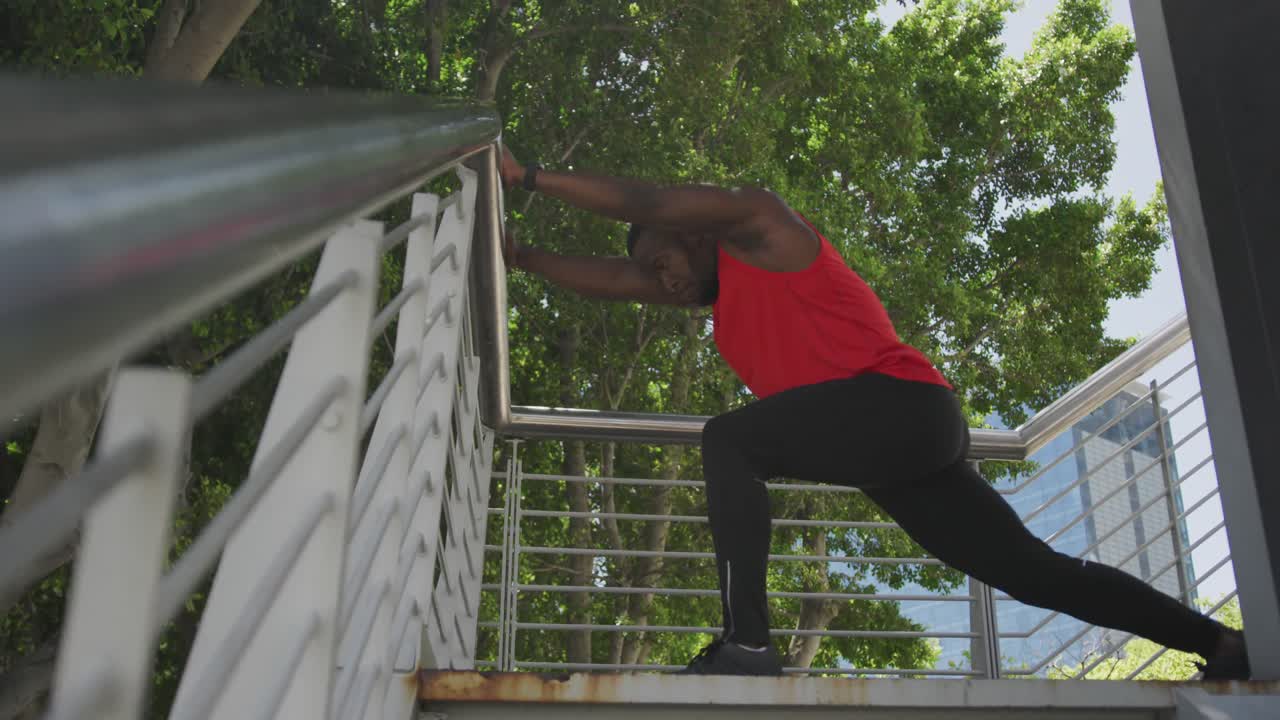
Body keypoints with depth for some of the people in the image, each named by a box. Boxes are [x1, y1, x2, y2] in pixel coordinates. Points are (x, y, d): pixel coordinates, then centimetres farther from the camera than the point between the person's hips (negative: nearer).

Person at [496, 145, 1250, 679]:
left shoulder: (757, 223, 2)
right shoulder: (719, 287, 25)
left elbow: (641, 203, -4)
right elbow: (610, 278, 23)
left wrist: (530, 176, 3)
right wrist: (520, 254, 20)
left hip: (905, 406, -10)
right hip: (904, 441, 10)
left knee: (727, 441, -20)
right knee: (1034, 571, 11)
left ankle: (747, 644, -30)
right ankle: (1227, 646, 19)